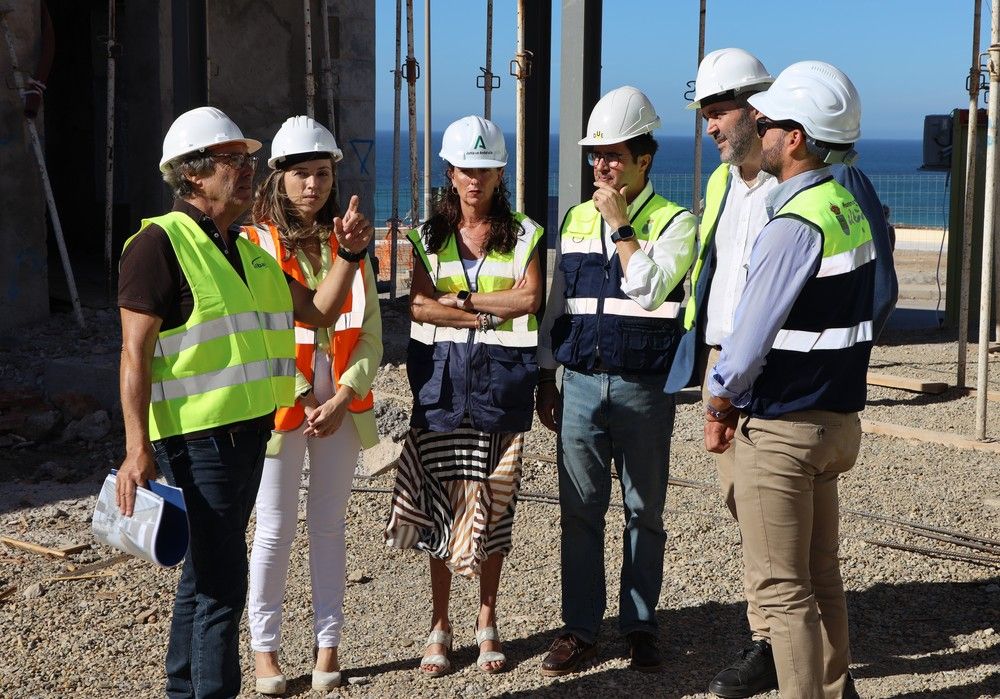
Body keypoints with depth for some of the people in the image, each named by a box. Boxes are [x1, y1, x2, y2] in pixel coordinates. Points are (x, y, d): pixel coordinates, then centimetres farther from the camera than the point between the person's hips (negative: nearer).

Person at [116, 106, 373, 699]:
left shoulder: (247, 250, 15)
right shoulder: (161, 243, -10)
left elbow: (318, 311, 17)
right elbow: (135, 354, -14)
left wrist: (349, 255, 2)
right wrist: (138, 449, -20)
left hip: (247, 433, 9)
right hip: (197, 438, -9)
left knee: (205, 577, 17)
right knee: (222, 583, -9)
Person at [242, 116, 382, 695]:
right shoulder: (256, 246, -3)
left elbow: (370, 335, 5)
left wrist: (341, 399, -8)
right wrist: (298, 401, -12)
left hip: (341, 406, 3)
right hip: (281, 406, -3)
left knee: (330, 525, 9)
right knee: (276, 530, 3)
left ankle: (328, 645, 18)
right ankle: (265, 648, 15)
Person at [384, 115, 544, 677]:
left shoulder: (524, 234, 6)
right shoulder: (429, 234, 7)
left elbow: (528, 298, -10)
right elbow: (420, 306, -7)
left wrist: (459, 299, -11)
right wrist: (493, 312, -13)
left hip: (502, 380, 0)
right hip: (442, 380, 1)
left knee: (494, 504, 5)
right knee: (441, 502, 2)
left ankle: (488, 624, 19)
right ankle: (440, 627, 14)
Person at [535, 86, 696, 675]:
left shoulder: (675, 223, -3)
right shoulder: (576, 220, 10)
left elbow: (649, 290, -20)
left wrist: (620, 226, -14)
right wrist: (546, 379, 13)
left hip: (645, 388, -3)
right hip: (580, 383, 4)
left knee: (645, 512, 8)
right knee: (580, 512, 5)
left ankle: (640, 624, 20)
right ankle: (581, 628, 14)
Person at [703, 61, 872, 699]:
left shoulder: (794, 225, -21)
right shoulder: (851, 206, 7)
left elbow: (752, 334, -20)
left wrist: (720, 403, -2)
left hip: (779, 430, -9)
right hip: (837, 417, 9)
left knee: (780, 588, 1)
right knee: (821, 574, 19)